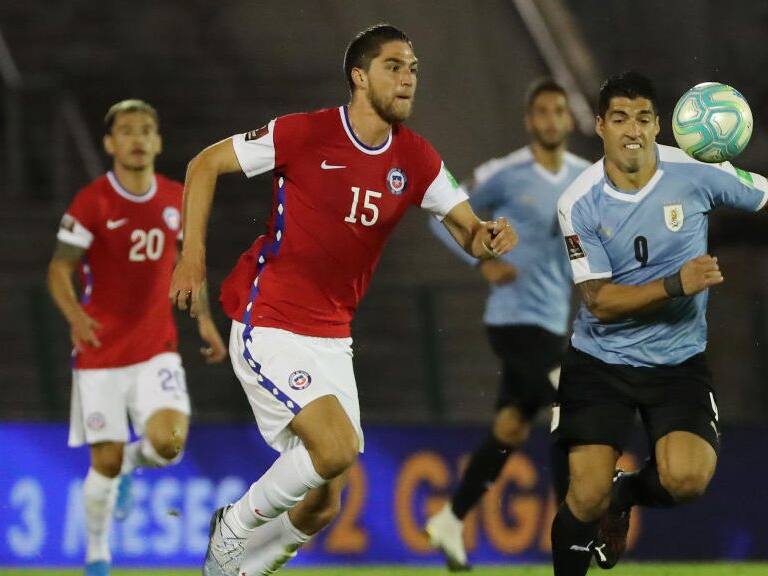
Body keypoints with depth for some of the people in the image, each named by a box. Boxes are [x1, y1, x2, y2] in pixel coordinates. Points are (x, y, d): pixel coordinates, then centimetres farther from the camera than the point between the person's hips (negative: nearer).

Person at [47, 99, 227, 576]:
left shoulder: (177, 199, 2)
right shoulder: (92, 203, -11)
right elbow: (60, 269, -9)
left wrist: (204, 319, 9)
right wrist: (75, 315, -28)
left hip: (157, 348, 3)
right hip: (101, 352, -3)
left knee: (169, 441, -19)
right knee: (106, 461, -1)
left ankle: (133, 465, 18)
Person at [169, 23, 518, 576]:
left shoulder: (414, 158, 3)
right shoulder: (305, 134, -12)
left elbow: (468, 231, 5)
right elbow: (206, 164, -2)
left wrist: (487, 236, -19)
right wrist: (193, 255, -8)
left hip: (331, 339, 6)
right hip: (268, 326, -6)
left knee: (322, 505, 4)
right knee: (337, 447, -24)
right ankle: (237, 523, 0)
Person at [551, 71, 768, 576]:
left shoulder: (697, 174, -9)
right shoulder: (580, 204, -10)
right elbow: (601, 302, -13)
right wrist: (677, 285, -25)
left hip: (678, 361, 1)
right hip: (599, 362, 0)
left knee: (686, 478, -23)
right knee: (586, 499, -12)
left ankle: (624, 496, 13)